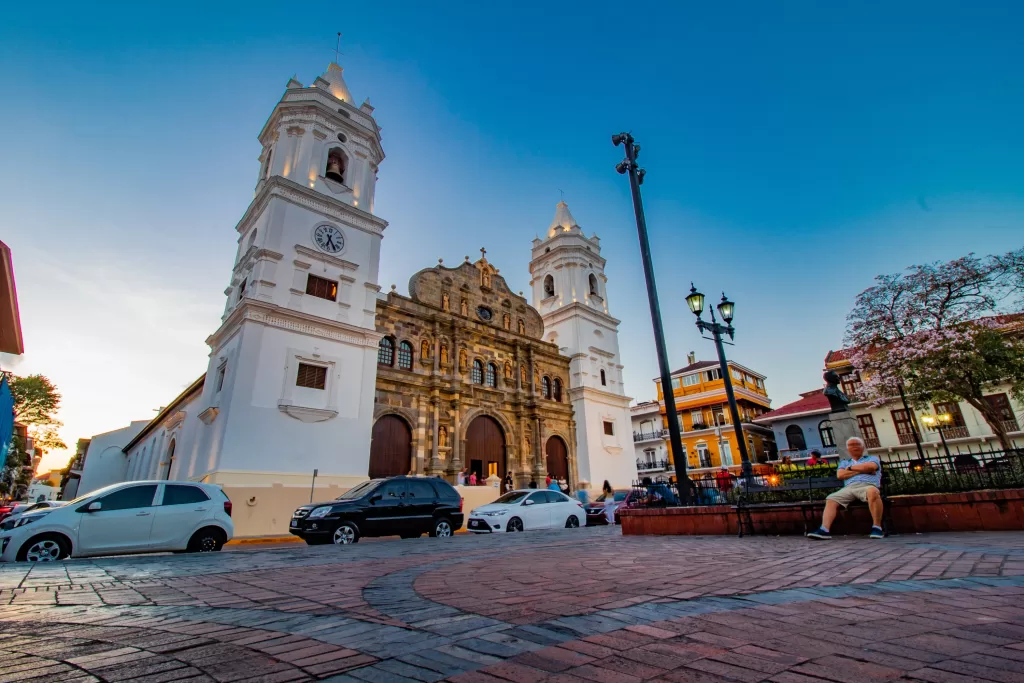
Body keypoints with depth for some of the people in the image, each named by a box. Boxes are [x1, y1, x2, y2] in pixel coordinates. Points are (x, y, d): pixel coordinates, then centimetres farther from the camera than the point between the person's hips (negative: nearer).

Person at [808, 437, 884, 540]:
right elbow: (840, 475, 9)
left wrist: (851, 468, 10)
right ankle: (824, 530, -36)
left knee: (872, 491, -39)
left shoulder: (872, 458, 23)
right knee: (831, 499, -22)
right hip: (848, 488, 3)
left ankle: (877, 527, -31)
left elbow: (870, 466, -2)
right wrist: (862, 470, 5)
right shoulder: (844, 462, 30)